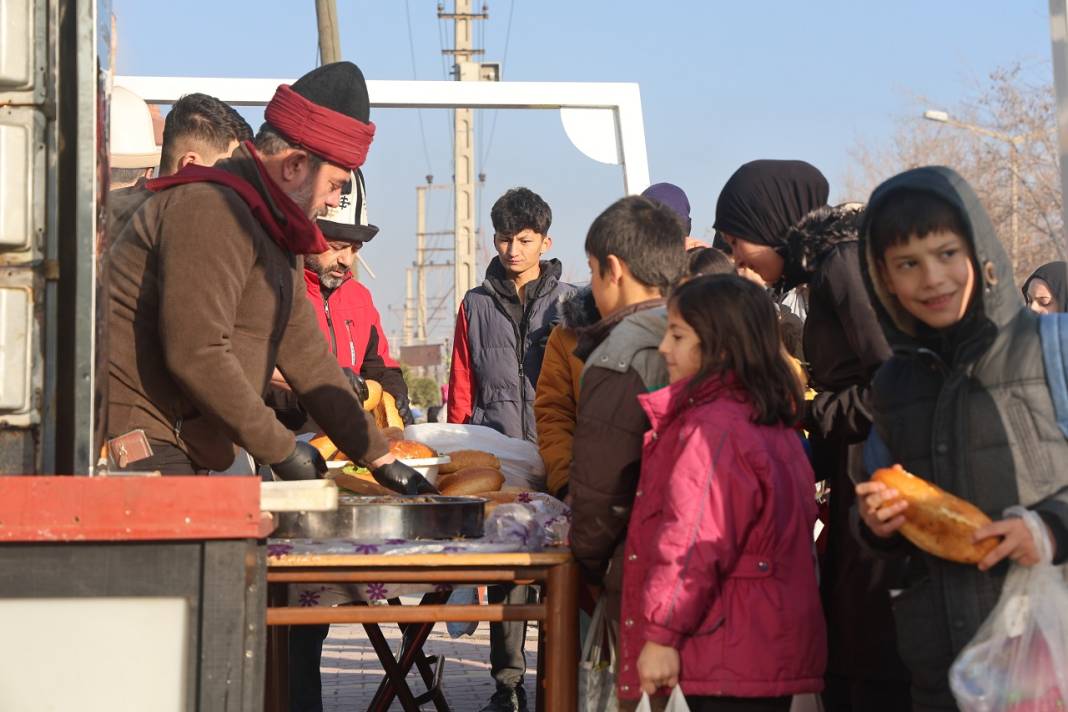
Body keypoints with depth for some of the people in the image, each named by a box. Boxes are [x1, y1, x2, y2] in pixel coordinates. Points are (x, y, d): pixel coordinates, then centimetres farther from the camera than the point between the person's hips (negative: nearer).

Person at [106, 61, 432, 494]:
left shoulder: (269, 237, 21)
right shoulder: (214, 209, -14)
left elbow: (307, 358, 25)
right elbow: (196, 354, -23)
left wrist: (380, 459, 23)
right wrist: (280, 449, -14)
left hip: (176, 453, 10)